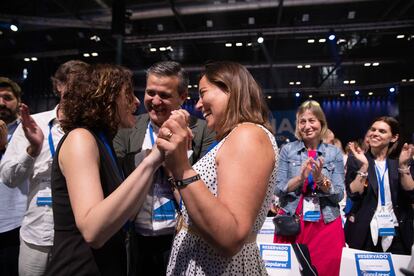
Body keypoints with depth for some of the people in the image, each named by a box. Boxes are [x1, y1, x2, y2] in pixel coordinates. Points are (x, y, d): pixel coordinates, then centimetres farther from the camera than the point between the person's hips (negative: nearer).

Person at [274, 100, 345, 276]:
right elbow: (277, 189, -5)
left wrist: (320, 179, -20)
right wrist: (300, 177, -21)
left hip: (326, 225, 1)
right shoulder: (288, 150, -1)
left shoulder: (334, 153, 1)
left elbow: (339, 195, -2)